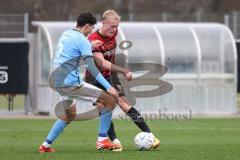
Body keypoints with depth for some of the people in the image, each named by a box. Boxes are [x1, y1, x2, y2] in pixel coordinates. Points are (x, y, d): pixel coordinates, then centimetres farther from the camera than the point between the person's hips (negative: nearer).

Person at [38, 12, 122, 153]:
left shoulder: (66, 34, 14)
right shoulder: (83, 41, -10)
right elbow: (91, 67, -20)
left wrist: (90, 47, 32)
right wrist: (108, 87, -23)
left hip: (55, 81, 9)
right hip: (70, 82, -9)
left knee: (70, 115, 31)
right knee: (109, 101, -5)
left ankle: (46, 145, 27)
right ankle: (102, 140, -5)